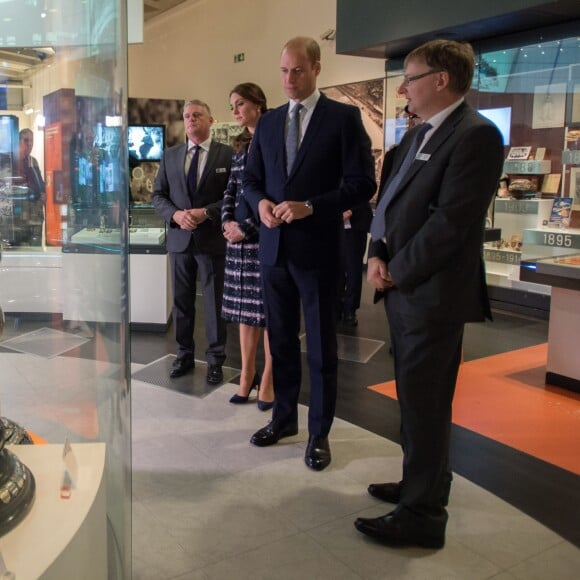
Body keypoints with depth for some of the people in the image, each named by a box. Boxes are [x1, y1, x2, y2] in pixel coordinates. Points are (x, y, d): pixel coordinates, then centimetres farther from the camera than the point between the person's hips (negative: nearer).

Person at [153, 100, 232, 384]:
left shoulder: (226, 154, -2)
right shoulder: (170, 155, 10)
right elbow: (158, 195, 9)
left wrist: (206, 212, -18)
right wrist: (175, 214, -10)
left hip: (212, 239, -3)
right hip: (179, 238, 4)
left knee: (214, 302, 4)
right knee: (181, 302, 11)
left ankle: (215, 360, 15)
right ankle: (184, 355, 24)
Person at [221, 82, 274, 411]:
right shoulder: (240, 147, 17)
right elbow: (231, 190, 17)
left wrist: (246, 227, -13)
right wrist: (227, 222, -1)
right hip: (240, 236, 7)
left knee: (269, 310, -2)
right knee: (245, 308, 10)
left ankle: (268, 382, 7)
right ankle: (247, 377, 19)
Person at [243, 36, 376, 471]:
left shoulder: (344, 117, -4)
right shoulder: (268, 123, 12)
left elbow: (363, 183, -9)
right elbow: (251, 179, 16)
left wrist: (310, 206, -19)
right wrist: (261, 203, -7)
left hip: (318, 249, -5)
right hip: (274, 247, 5)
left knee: (321, 346, 6)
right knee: (281, 340, 15)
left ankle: (320, 433, 19)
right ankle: (284, 417, 31)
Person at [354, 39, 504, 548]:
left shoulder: (475, 135, -14)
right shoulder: (417, 134, 15)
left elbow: (452, 220, -20)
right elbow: (389, 199, 16)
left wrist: (396, 272, -13)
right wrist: (378, 255, 0)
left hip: (432, 292, -9)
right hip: (403, 289, 9)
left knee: (424, 403, -1)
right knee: (415, 397, 17)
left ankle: (422, 515, 12)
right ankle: (423, 483, 34)